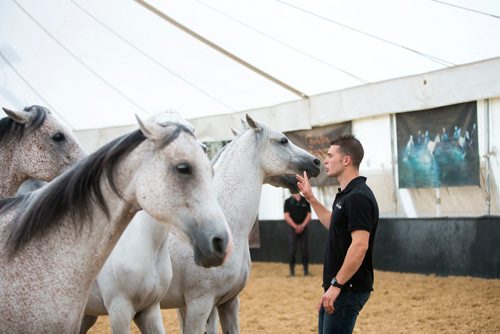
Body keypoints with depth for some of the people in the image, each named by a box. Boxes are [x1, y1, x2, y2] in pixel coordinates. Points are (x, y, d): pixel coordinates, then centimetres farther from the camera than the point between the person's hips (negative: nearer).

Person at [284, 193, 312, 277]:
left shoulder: (305, 201, 7)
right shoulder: (288, 201, 2)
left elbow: (309, 215, 4)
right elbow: (287, 216, -4)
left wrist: (302, 226, -11)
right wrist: (296, 227, -13)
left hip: (304, 229, 1)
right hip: (292, 229, -1)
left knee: (304, 250, 1)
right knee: (292, 250, -1)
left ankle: (306, 270, 7)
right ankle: (292, 271, 5)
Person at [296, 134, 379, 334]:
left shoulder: (359, 197, -20)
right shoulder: (346, 194, 11)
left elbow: (360, 246, -26)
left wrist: (336, 284, -25)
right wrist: (311, 198, 23)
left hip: (349, 288, -10)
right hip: (339, 285, 10)